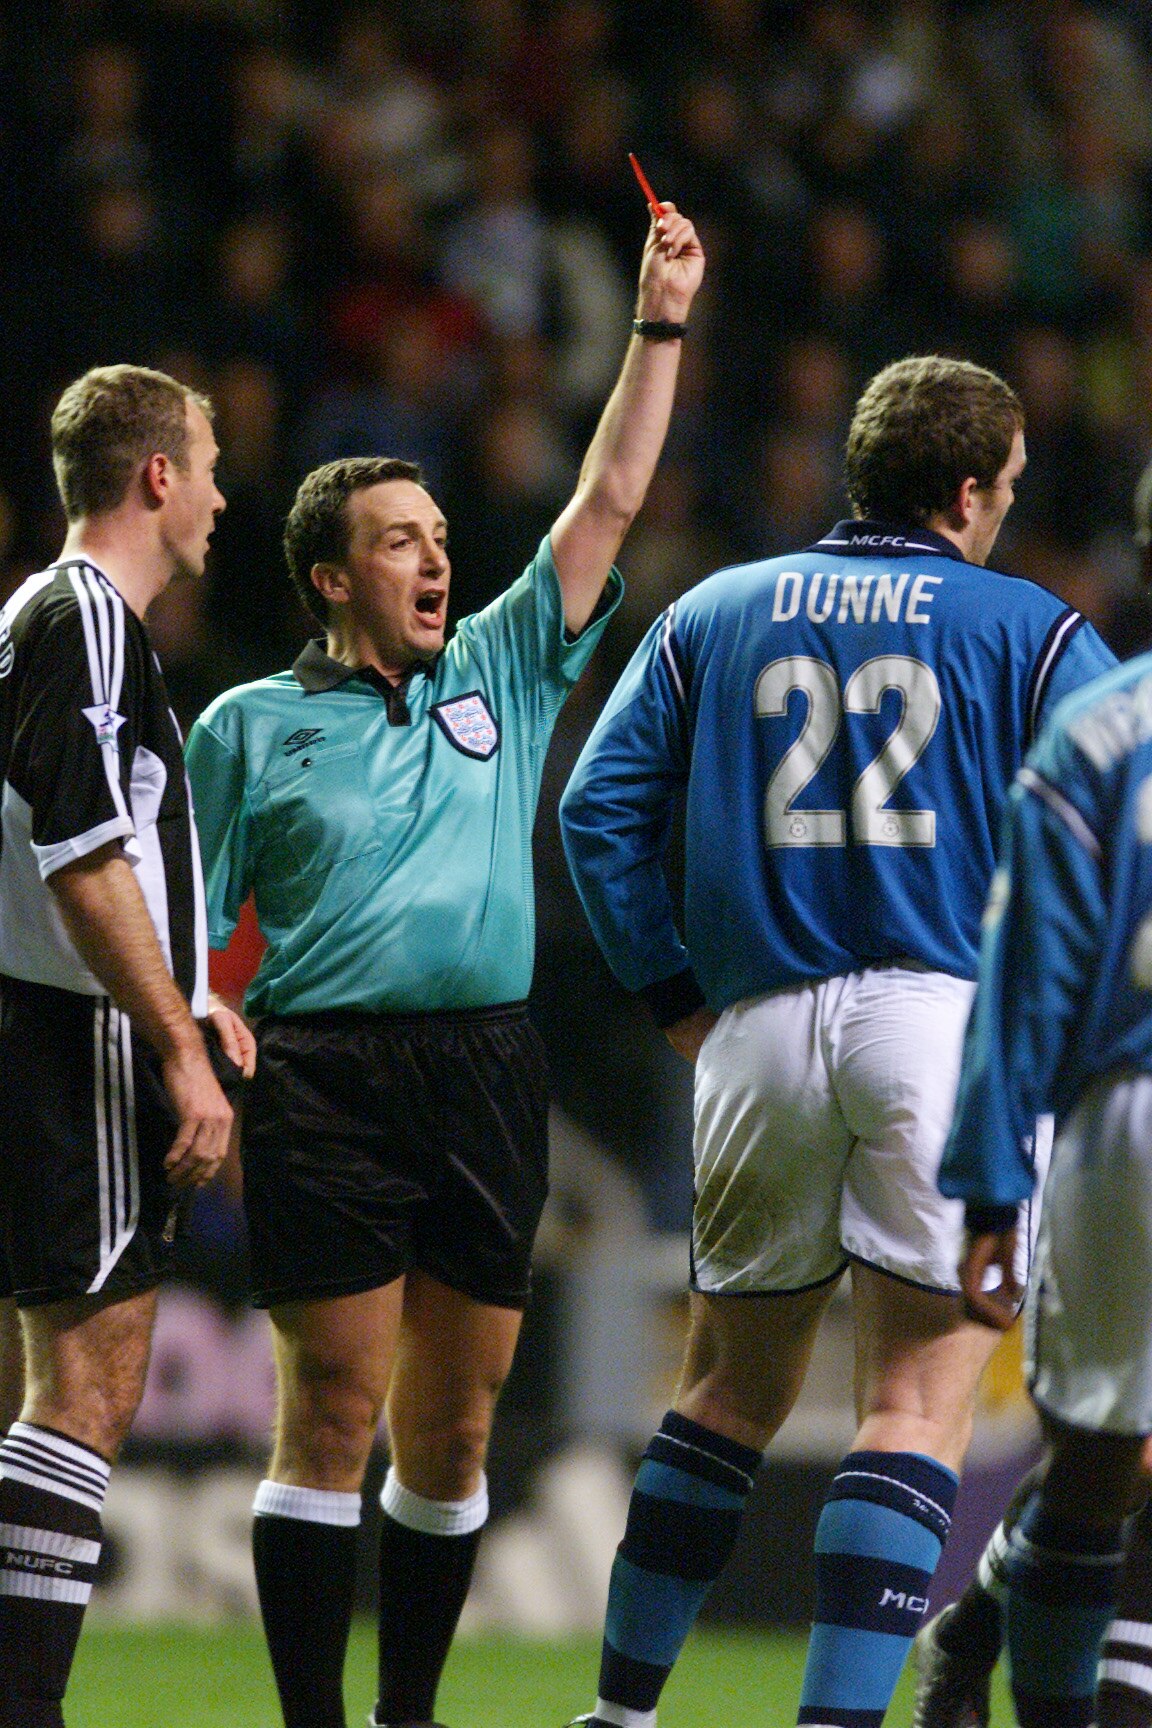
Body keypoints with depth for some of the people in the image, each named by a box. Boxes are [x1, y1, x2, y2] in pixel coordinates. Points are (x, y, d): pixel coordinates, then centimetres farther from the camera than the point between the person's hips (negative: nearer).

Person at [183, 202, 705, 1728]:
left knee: (453, 1429, 6)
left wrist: (661, 324, 9)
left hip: (489, 1073, 4)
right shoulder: (252, 726, 7)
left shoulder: (500, 676, 16)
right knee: (333, 1413, -9)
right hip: (328, 1076, -4)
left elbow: (607, 505, 14)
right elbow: (194, 931, 6)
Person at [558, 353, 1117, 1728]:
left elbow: (600, 810, 8)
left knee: (730, 1388, 17)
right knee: (919, 1398, -2)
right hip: (954, 1026, -4)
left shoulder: (711, 616, 13)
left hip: (758, 1034, 4)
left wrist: (677, 999, 12)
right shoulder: (1035, 634, 4)